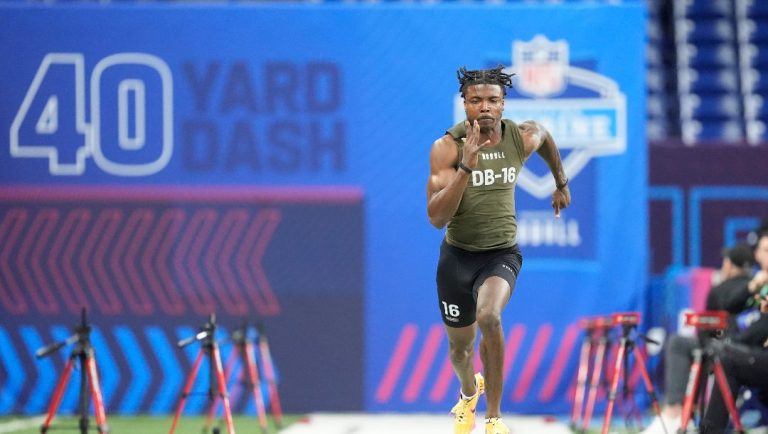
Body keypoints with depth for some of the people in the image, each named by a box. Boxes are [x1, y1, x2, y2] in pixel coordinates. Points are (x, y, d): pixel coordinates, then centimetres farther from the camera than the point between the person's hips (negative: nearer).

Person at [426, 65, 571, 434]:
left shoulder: (522, 138, -9)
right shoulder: (447, 148, -17)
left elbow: (546, 138, 18)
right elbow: (437, 218, -26)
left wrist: (561, 183, 29)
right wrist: (466, 166, -35)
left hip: (502, 254, 0)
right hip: (457, 255, 1)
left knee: (489, 317, -31)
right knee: (460, 346, 18)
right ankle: (469, 392, 56)